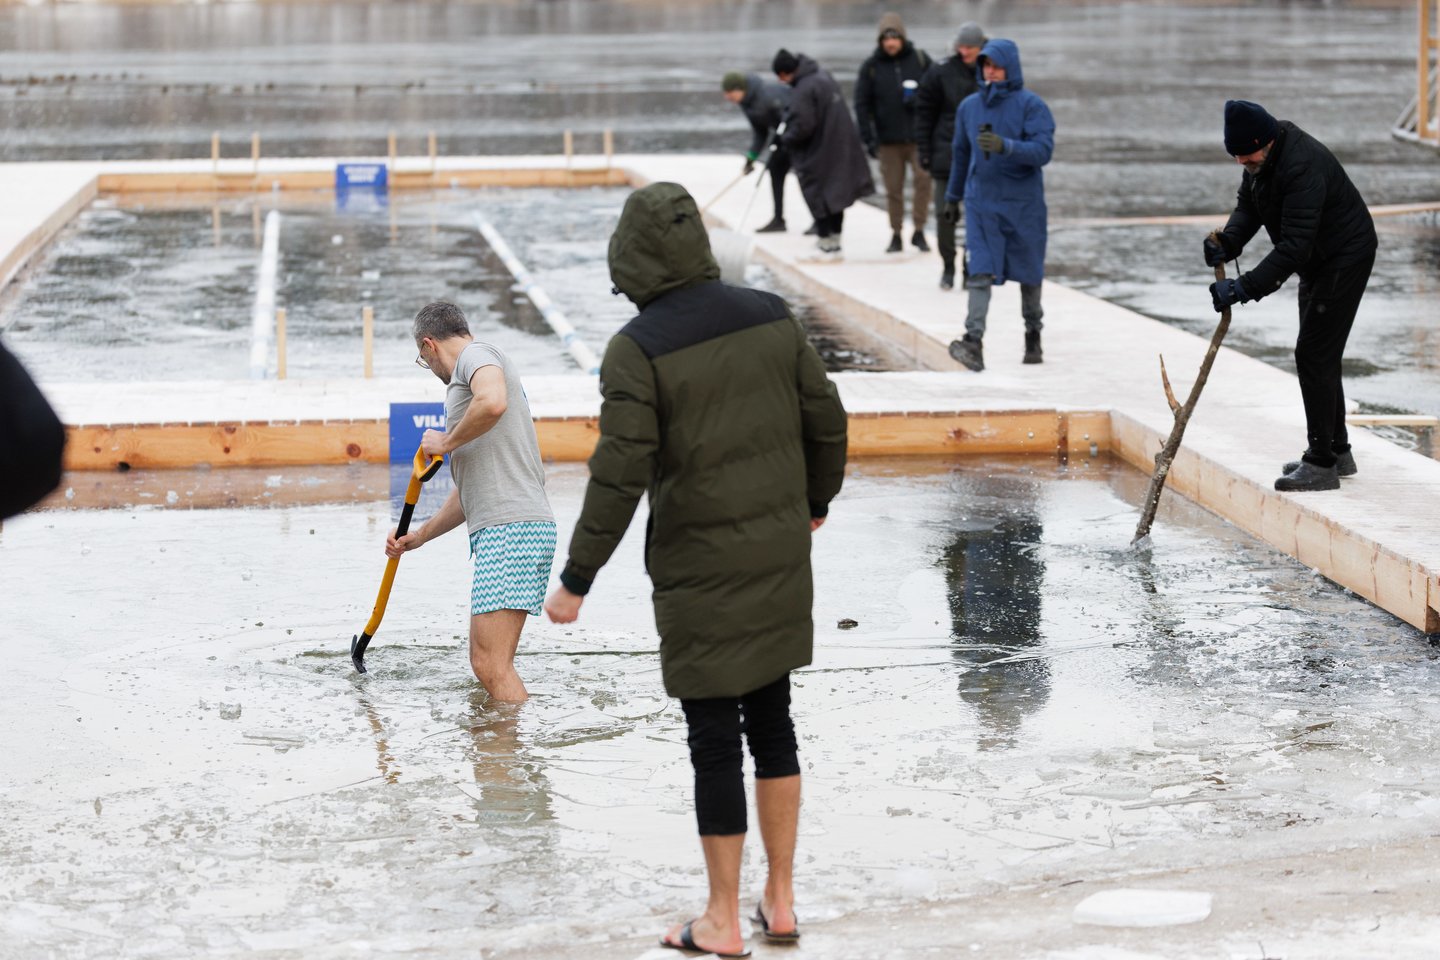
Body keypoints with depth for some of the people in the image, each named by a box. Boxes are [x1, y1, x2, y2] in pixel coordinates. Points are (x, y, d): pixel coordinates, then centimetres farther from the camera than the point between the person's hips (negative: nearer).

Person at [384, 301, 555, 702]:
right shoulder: (477, 369, 29)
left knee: (490, 666, -14)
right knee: (485, 661, 10)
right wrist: (419, 536, 34)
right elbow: (472, 488, 33)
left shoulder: (476, 354, 0)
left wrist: (446, 443, -10)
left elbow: (493, 402, -27)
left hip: (510, 528, -10)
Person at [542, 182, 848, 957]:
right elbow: (826, 421, 9)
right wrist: (816, 501, 27)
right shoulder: (772, 317, 2)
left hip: (700, 573, -5)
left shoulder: (638, 350, -14)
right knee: (772, 721, 17)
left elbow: (619, 475, -17)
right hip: (782, 558, 5)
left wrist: (577, 579, -9)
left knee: (714, 739, 4)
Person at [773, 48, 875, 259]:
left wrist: (785, 139, -7)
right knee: (836, 193, 18)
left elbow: (802, 126, -25)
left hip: (818, 152, -9)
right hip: (842, 148, 9)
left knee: (818, 196, 4)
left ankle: (826, 244, 9)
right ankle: (834, 240, 28)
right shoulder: (823, 76, 7)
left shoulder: (803, 90, -22)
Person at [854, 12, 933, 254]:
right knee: (893, 188, 4)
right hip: (888, 139, 1)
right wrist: (868, 137, -4)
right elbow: (862, 104, 2)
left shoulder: (920, 59, 2)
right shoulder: (871, 67, 2)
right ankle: (896, 235, 14)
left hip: (918, 135, -1)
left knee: (923, 179, -11)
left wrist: (919, 100, -11)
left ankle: (919, 231, 1)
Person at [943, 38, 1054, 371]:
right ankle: (974, 343, -22)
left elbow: (1043, 150, -17)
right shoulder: (969, 106, 8)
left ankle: (1033, 334, 30)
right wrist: (952, 197, 24)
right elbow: (960, 153, 19)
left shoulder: (1031, 105, -6)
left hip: (1023, 203, -2)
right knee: (981, 272, -12)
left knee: (1028, 272, 11)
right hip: (981, 202, 2)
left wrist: (1005, 146, -32)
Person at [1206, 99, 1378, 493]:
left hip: (1345, 260, -10)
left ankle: (1322, 465, -11)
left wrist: (1244, 288, -39)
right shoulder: (1261, 156, -4)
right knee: (1319, 355, 16)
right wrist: (1229, 241, -14)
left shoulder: (1302, 167, -33)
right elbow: (1247, 205, 7)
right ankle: (1337, 450, 28)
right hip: (1317, 261, 10)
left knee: (1314, 354, -13)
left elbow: (1293, 247, -36)